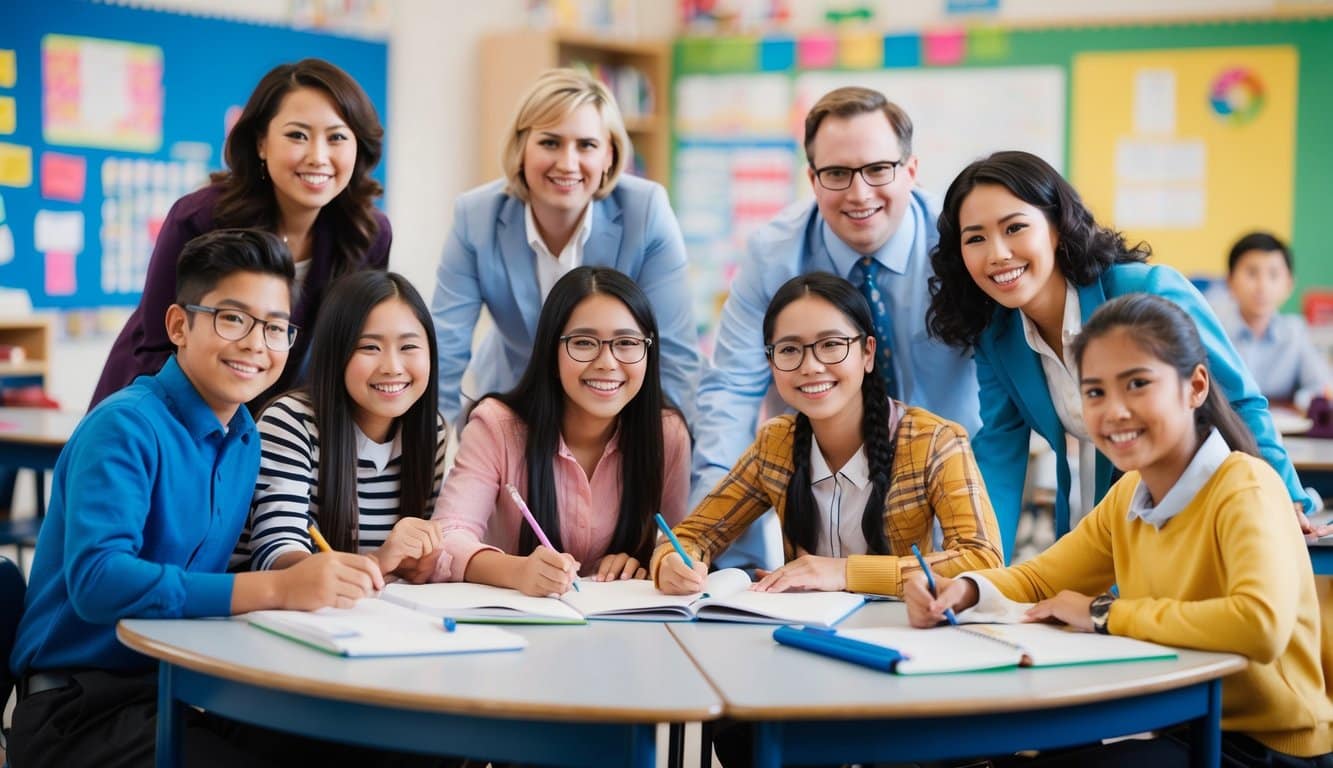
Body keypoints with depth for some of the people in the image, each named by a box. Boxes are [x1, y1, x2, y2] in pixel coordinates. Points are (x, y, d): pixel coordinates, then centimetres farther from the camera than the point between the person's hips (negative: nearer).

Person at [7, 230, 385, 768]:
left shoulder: (244, 438, 10)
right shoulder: (124, 427, -14)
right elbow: (96, 580, -28)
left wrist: (331, 579, -9)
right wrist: (278, 589, -33)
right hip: (81, 708, -7)